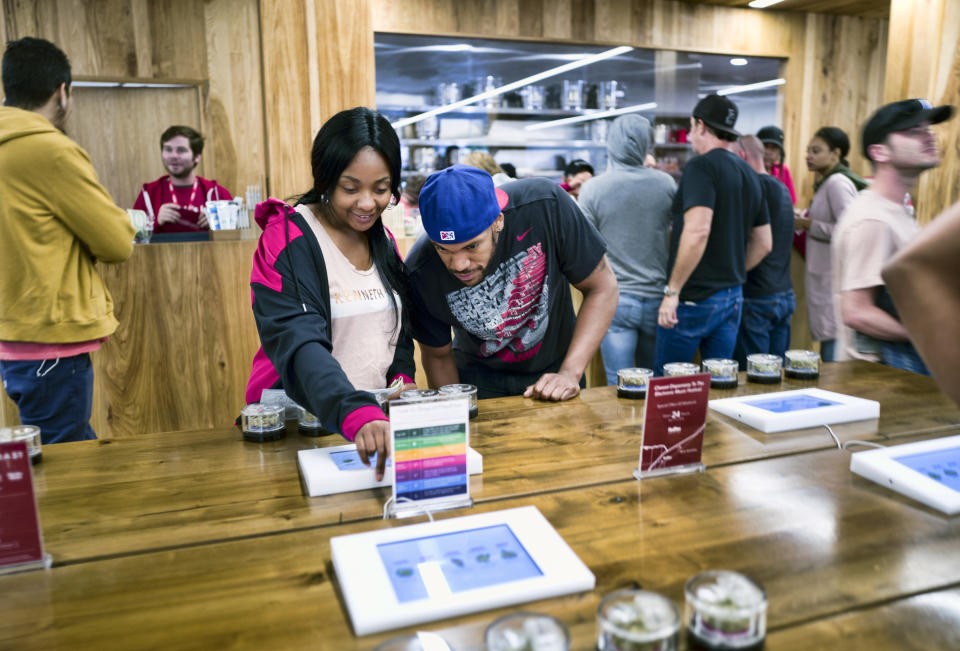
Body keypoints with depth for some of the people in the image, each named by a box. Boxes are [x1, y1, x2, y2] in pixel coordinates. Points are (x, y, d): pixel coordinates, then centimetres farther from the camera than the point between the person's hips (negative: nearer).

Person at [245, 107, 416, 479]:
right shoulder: (287, 242, -9)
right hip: (303, 420, -4)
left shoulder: (384, 240, 10)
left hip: (379, 416, 4)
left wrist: (403, 377, -1)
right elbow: (298, 344, -22)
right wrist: (356, 415, -37)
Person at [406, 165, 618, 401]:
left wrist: (570, 373, -22)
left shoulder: (544, 206, -27)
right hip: (481, 385, 0)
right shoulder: (420, 273, -23)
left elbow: (602, 287, -16)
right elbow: (438, 356, -5)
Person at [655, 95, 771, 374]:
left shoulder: (701, 166, -12)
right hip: (733, 297, 8)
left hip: (695, 298, -8)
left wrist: (672, 290, -21)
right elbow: (764, 244, 18)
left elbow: (697, 231, -26)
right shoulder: (749, 173, 14)